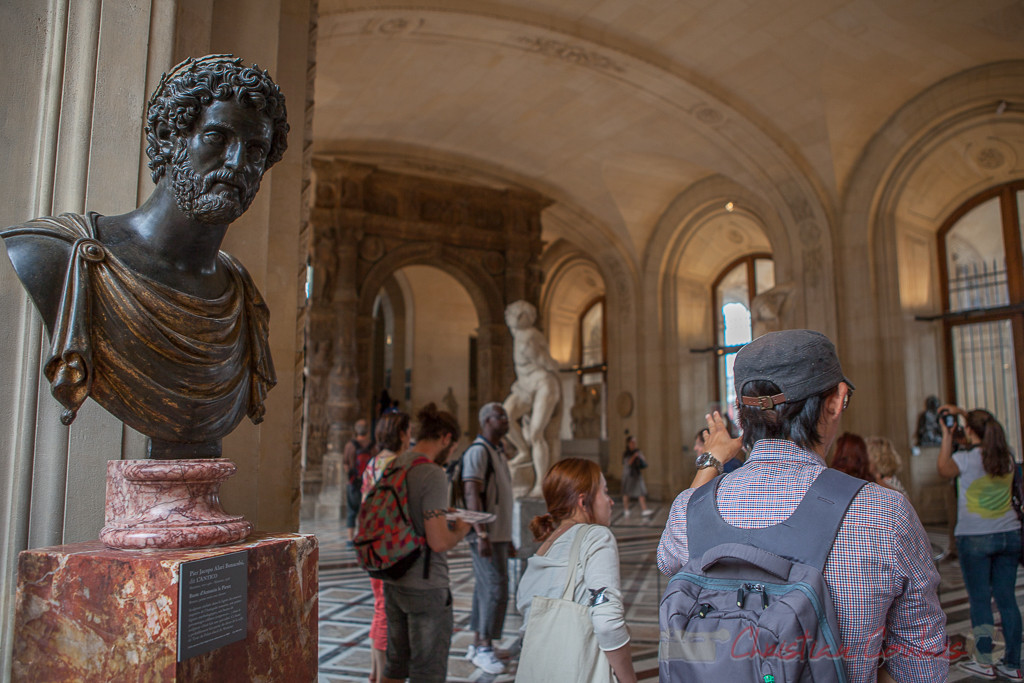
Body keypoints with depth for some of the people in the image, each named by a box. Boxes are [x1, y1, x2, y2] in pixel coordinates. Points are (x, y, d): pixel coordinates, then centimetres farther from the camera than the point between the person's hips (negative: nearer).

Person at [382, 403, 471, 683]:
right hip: (426, 587, -8)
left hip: (393, 583, 8)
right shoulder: (433, 474, -21)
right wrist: (460, 531, -4)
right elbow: (438, 542, -24)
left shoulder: (392, 466, 4)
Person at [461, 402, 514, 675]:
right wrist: (482, 534, -29)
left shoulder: (499, 453, 17)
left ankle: (478, 646, 20)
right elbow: (471, 494, -22)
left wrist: (507, 538, 21)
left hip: (498, 534, 9)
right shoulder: (478, 451, -13)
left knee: (485, 589, 12)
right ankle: (484, 649, 1)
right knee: (496, 589, -9)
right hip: (485, 534, -9)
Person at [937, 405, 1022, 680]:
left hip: (975, 538, -5)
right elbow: (987, 436, 21)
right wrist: (962, 412, 24)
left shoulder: (966, 459, -13)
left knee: (980, 599, 2)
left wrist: (947, 433, 10)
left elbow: (943, 468, 8)